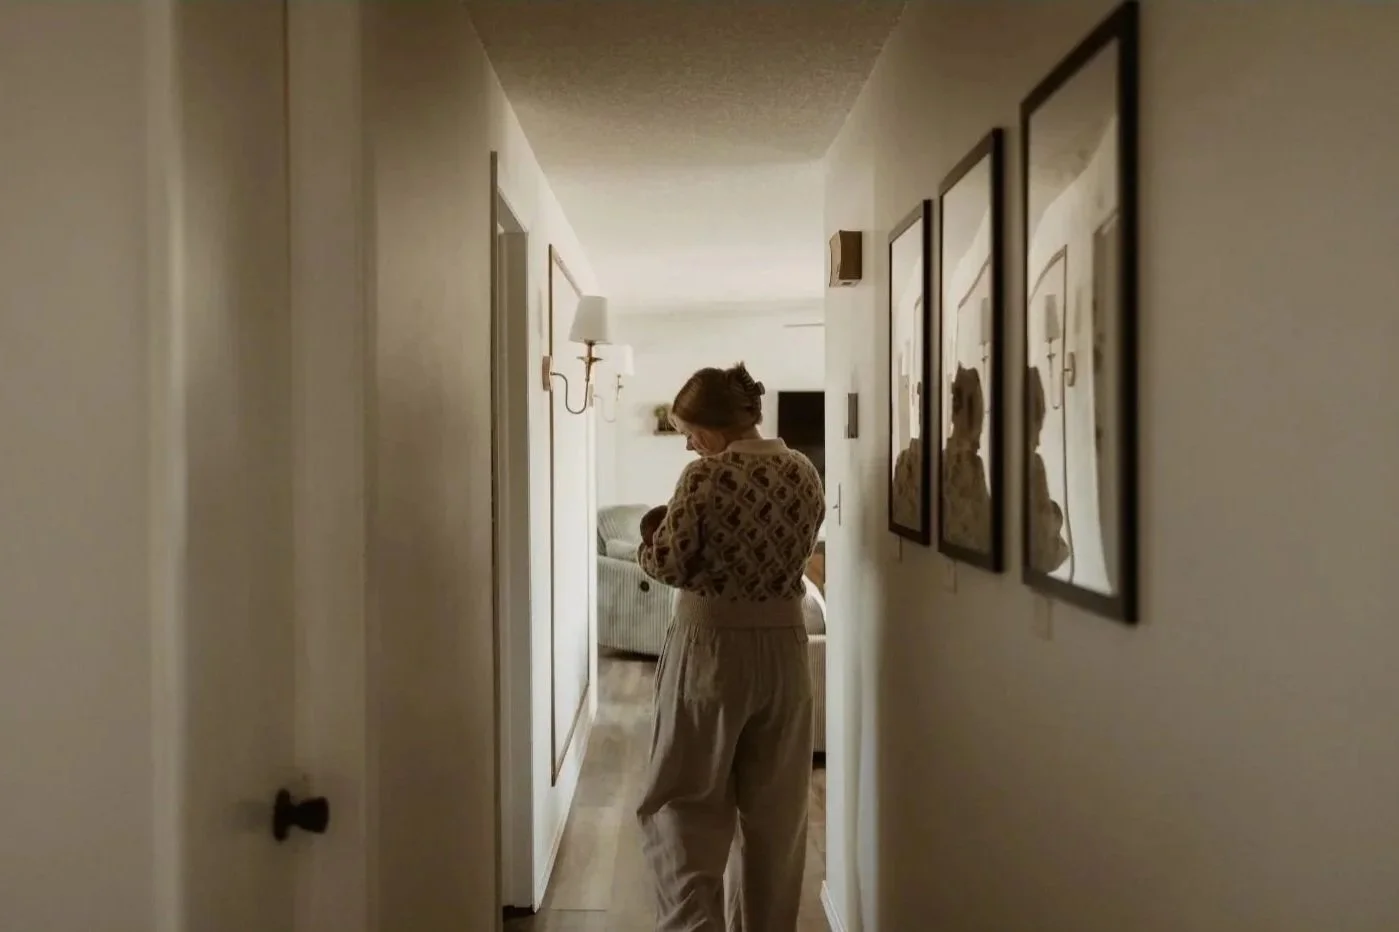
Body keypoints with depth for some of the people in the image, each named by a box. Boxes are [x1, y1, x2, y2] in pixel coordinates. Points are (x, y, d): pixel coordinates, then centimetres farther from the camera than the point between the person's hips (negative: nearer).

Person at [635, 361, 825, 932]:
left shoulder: (707, 475, -13)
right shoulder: (805, 473, 3)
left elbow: (669, 565, -11)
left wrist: (649, 542, 9)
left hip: (711, 645, -5)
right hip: (783, 647, 5)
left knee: (684, 801, 7)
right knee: (774, 808, 16)